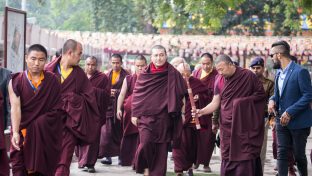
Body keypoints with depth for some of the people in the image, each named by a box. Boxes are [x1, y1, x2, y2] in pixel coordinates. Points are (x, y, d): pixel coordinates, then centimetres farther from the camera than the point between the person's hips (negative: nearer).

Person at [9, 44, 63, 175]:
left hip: (45, 134, 0)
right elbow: (15, 108, -9)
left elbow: (58, 108, -1)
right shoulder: (16, 82, 1)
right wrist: (15, 132, -21)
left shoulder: (52, 81, 3)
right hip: (22, 132, 0)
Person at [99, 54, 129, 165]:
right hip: (109, 106, 2)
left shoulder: (126, 75, 0)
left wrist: (116, 92, -18)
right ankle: (107, 156, -6)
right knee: (107, 132, -7)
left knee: (120, 133, 4)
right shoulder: (107, 75, 13)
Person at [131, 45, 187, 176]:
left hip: (164, 117, 0)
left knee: (161, 148, 1)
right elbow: (136, 95, 8)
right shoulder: (144, 74, 4)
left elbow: (182, 94, 6)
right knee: (146, 143, -17)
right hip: (146, 115, 0)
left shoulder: (173, 74, 0)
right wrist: (134, 114, 5)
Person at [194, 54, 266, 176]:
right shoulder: (219, 80, 5)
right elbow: (215, 103, 3)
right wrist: (201, 111, -13)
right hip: (227, 126, 3)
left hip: (244, 125, -3)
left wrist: (245, 101, -10)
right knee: (227, 157, 2)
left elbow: (261, 94, 0)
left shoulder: (247, 76, -6)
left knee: (245, 156, -5)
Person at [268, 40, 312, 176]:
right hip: (282, 121, 7)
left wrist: (290, 112, -22)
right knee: (282, 153, 1)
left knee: (299, 154, 3)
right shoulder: (279, 74, 12)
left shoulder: (300, 72, -15)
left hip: (298, 122, -7)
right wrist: (272, 100, -4)